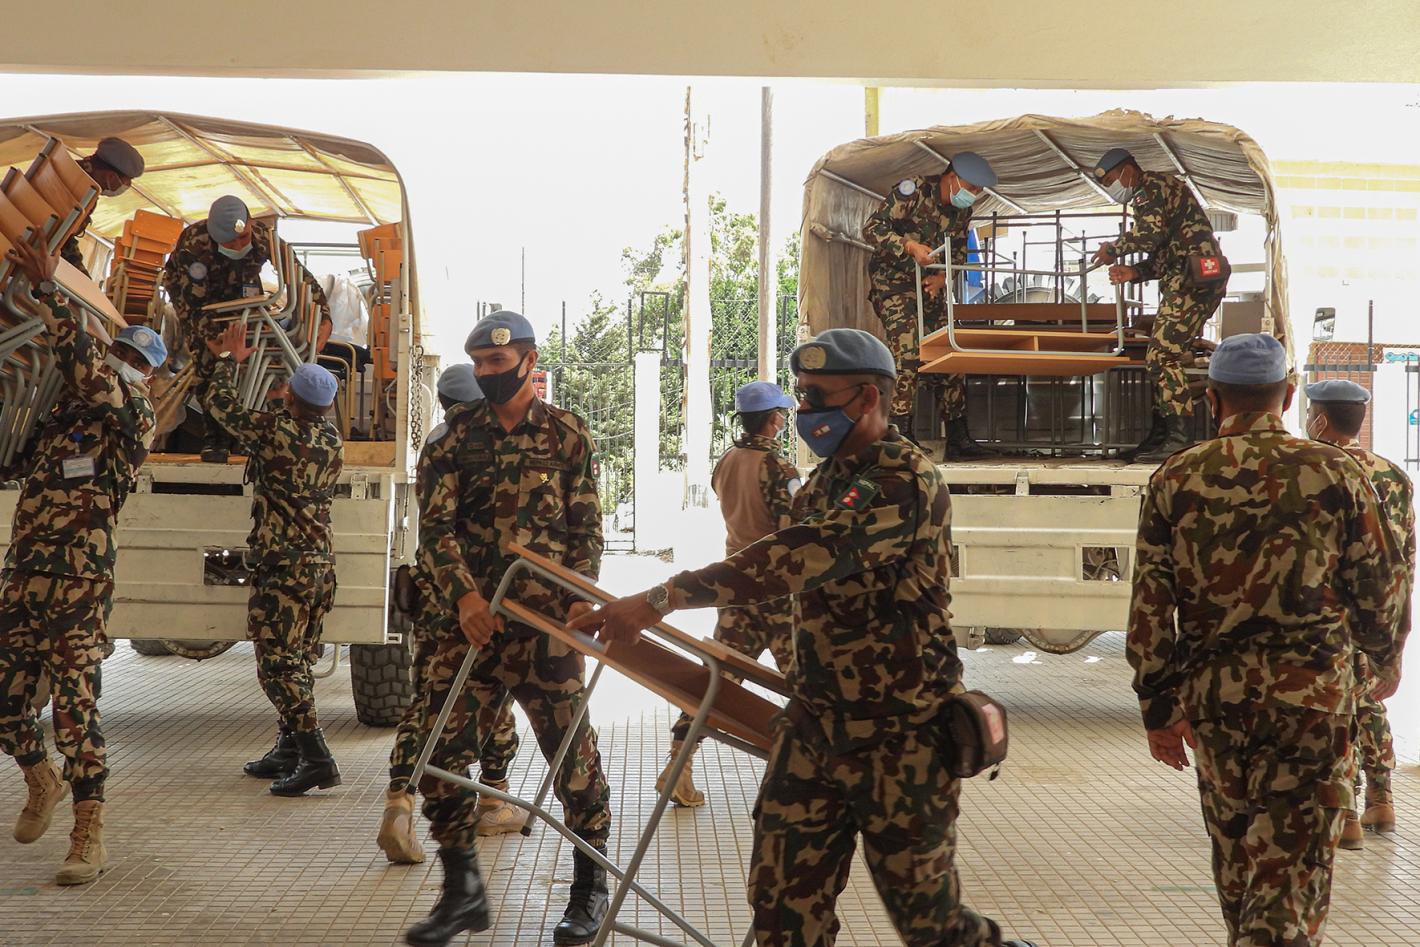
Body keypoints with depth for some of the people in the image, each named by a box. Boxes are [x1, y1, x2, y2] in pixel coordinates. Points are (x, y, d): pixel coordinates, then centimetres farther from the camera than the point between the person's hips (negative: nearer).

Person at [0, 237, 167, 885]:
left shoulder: (136, 413, -3)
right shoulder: (70, 408, 18)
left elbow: (88, 369, -18)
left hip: (78, 583, -7)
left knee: (74, 704, -10)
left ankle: (89, 837, -4)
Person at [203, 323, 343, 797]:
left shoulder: (274, 430, -12)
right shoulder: (331, 437, 7)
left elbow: (220, 406, 3)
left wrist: (227, 360, 21)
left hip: (282, 566, -8)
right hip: (321, 563, 8)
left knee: (278, 665, -7)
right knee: (296, 662, 17)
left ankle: (316, 759, -14)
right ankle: (289, 752, 24)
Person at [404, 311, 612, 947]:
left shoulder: (567, 434, 5)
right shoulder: (455, 436, 6)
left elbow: (587, 528, 4)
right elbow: (435, 525, -1)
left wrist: (578, 598, -11)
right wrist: (464, 594, -17)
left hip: (547, 622, -2)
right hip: (473, 621, 2)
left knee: (571, 751, 3)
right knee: (439, 752, -1)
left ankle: (590, 888, 21)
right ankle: (462, 890, 16)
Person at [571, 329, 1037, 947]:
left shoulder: (906, 483, -18)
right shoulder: (825, 480, 11)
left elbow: (796, 558, -31)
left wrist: (660, 601, -36)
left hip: (899, 737, -7)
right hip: (813, 725, 7)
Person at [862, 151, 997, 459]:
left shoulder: (962, 211, 4)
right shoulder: (912, 191, -17)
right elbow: (872, 229, -20)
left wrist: (942, 277, -6)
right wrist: (911, 246, -30)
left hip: (931, 287, 7)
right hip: (894, 283, -7)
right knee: (907, 355, -20)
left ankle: (958, 440, 9)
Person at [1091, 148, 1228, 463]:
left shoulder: (1152, 187, -4)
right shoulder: (1154, 194, 28)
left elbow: (1152, 233, -22)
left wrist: (1114, 249, -6)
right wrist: (1134, 272, 11)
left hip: (1193, 279, -11)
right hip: (1191, 281, 11)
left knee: (1163, 354, -14)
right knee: (1161, 356, 13)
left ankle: (1179, 439, -16)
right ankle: (1160, 435, 17)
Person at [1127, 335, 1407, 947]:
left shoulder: (1175, 479, -2)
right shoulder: (1334, 473, -4)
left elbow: (1149, 610, -3)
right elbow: (1380, 587, 3)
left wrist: (1160, 709, 5)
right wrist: (1385, 658, 22)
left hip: (1217, 694, 2)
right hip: (1314, 691, -2)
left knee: (1234, 845, 19)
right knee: (1292, 860, 1)